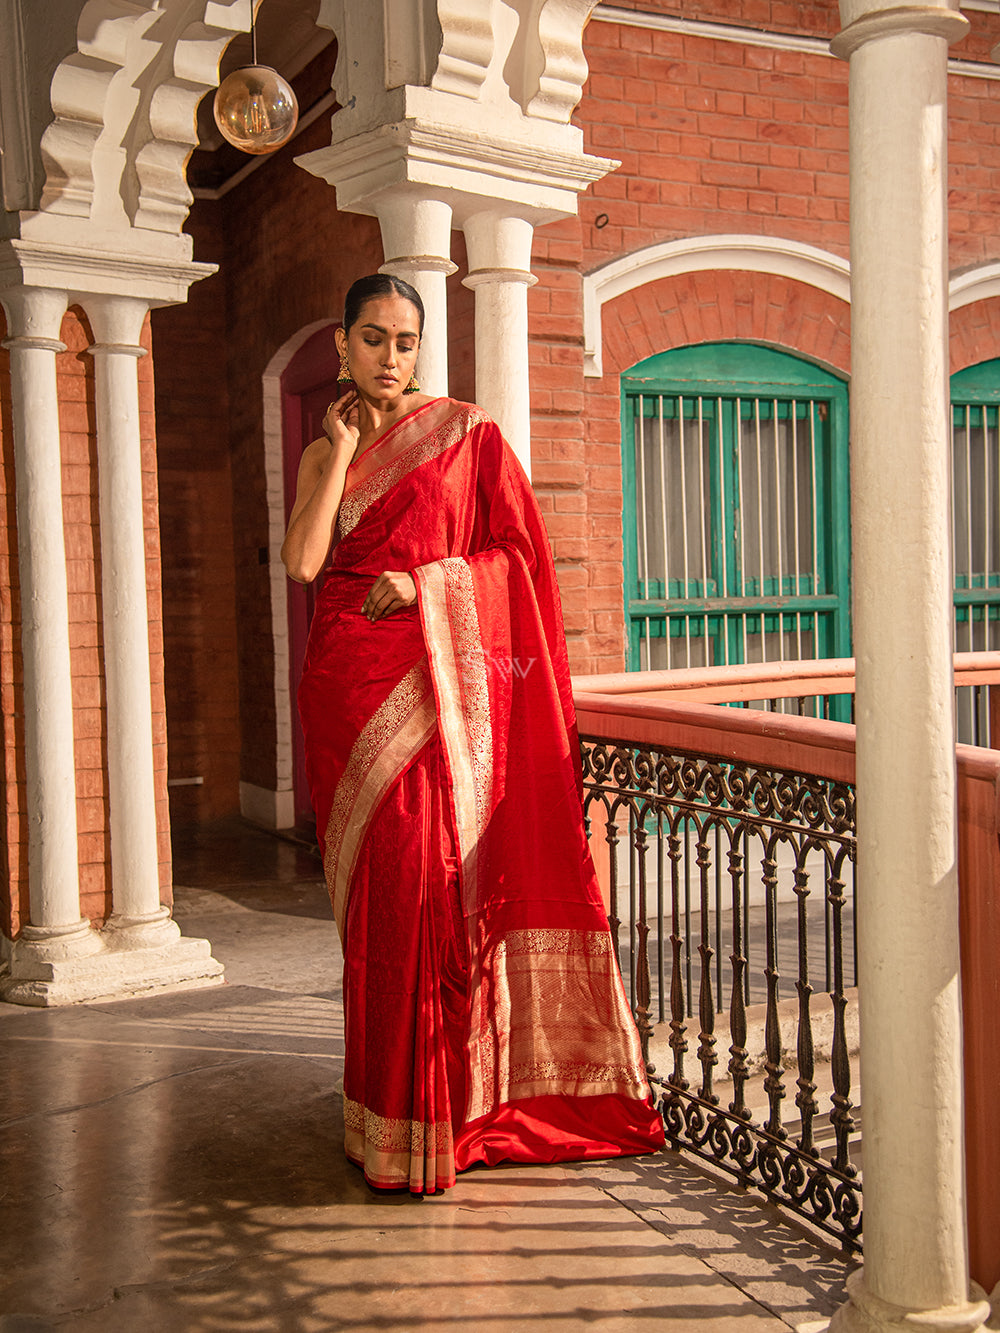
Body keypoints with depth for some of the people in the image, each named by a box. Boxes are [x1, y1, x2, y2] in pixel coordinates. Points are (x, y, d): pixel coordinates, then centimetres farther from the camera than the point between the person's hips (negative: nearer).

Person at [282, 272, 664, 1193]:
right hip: (350, 683, 3)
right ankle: (383, 1105, 12)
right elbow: (303, 562, -1)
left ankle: (434, 1116, 5)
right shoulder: (323, 452, 16)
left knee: (432, 877, -8)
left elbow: (517, 552, 3)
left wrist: (425, 583, -9)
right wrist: (342, 449, 2)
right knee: (372, 884, 2)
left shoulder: (466, 430, 8)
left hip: (442, 676, -3)